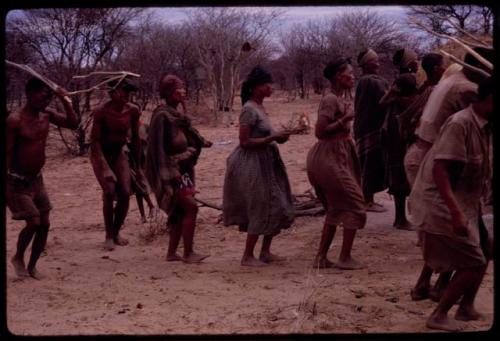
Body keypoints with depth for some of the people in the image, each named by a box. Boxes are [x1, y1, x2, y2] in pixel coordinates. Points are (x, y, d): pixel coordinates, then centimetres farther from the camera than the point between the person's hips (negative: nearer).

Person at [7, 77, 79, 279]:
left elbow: (73, 124, 7)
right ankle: (18, 258, 15)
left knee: (45, 224, 5)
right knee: (34, 223, -11)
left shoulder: (46, 116, 2)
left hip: (37, 180, 7)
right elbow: (7, 154, -17)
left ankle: (32, 266, 21)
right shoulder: (15, 120, -18)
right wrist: (7, 186, -18)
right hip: (17, 182, -7)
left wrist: (66, 102, -7)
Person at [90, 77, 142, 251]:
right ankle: (108, 236, -5)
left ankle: (116, 232, 13)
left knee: (125, 193, -7)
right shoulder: (102, 111, -22)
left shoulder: (133, 111, -9)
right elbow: (95, 140, -19)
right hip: (100, 154, -4)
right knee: (109, 191, -19)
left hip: (119, 154, 4)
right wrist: (105, 167, -26)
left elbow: (135, 139, 3)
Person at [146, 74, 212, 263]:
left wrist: (202, 142, 28)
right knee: (191, 207, -11)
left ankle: (171, 253, 15)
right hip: (172, 171, -9)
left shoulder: (176, 115, 12)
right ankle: (188, 253, -4)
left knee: (181, 212, 9)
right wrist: (169, 174, -24)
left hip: (182, 170, 9)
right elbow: (160, 146, -19)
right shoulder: (162, 116, -14)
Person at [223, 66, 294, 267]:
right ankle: (247, 257, 8)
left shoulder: (260, 107, 11)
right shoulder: (249, 109, -17)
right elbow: (245, 142, -20)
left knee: (274, 208, 13)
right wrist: (273, 138, -20)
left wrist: (277, 137, 3)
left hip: (265, 163, 9)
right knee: (259, 210, -3)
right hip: (252, 164, -9)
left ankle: (265, 252, 23)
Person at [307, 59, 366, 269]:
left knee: (337, 208, 14)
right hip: (329, 157, -10)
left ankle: (321, 257, 17)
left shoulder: (342, 98, 12)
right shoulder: (331, 100, -17)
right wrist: (345, 119, -22)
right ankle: (345, 257, 5)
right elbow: (320, 131, -24)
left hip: (337, 156, 10)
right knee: (354, 203, -3)